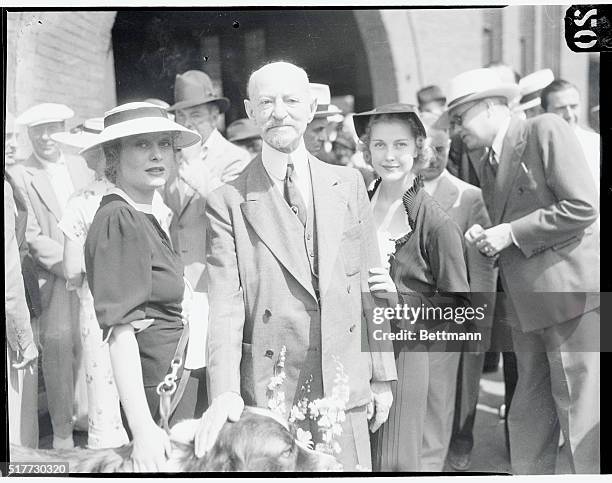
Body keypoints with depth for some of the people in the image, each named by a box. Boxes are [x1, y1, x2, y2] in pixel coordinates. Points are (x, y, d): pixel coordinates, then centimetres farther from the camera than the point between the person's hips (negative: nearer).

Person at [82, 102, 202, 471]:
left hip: (178, 382, 9)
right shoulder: (119, 219, -16)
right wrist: (143, 427, -26)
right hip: (154, 391, -9)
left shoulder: (147, 218, 12)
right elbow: (119, 329, -22)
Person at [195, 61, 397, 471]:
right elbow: (225, 306, -11)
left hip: (345, 387, 3)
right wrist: (225, 392, -23)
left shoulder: (348, 184, 5)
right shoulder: (228, 201, -4)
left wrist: (382, 376, 8)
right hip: (268, 392, -2)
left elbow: (370, 285, 7)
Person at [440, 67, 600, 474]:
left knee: (584, 424, -3)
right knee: (528, 425, 12)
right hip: (528, 308, 8)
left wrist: (511, 233, -10)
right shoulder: (490, 168, 20)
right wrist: (486, 241, 4)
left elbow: (583, 207, -13)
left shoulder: (546, 129, -4)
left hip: (572, 297, -8)